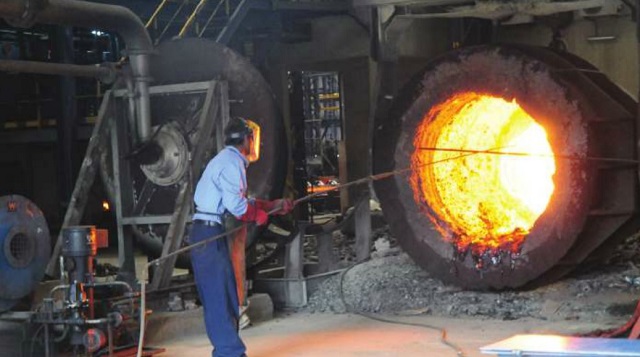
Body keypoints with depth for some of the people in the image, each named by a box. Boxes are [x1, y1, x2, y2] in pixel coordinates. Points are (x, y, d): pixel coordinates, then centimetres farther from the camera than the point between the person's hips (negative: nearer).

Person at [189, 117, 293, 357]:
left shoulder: (228, 161, 21)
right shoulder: (231, 162, -12)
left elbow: (237, 201, 24)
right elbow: (236, 205, -21)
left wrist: (273, 206, 22)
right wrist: (259, 215, -4)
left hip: (214, 234, 11)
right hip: (209, 233, -11)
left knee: (227, 298, 13)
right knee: (218, 298, -9)